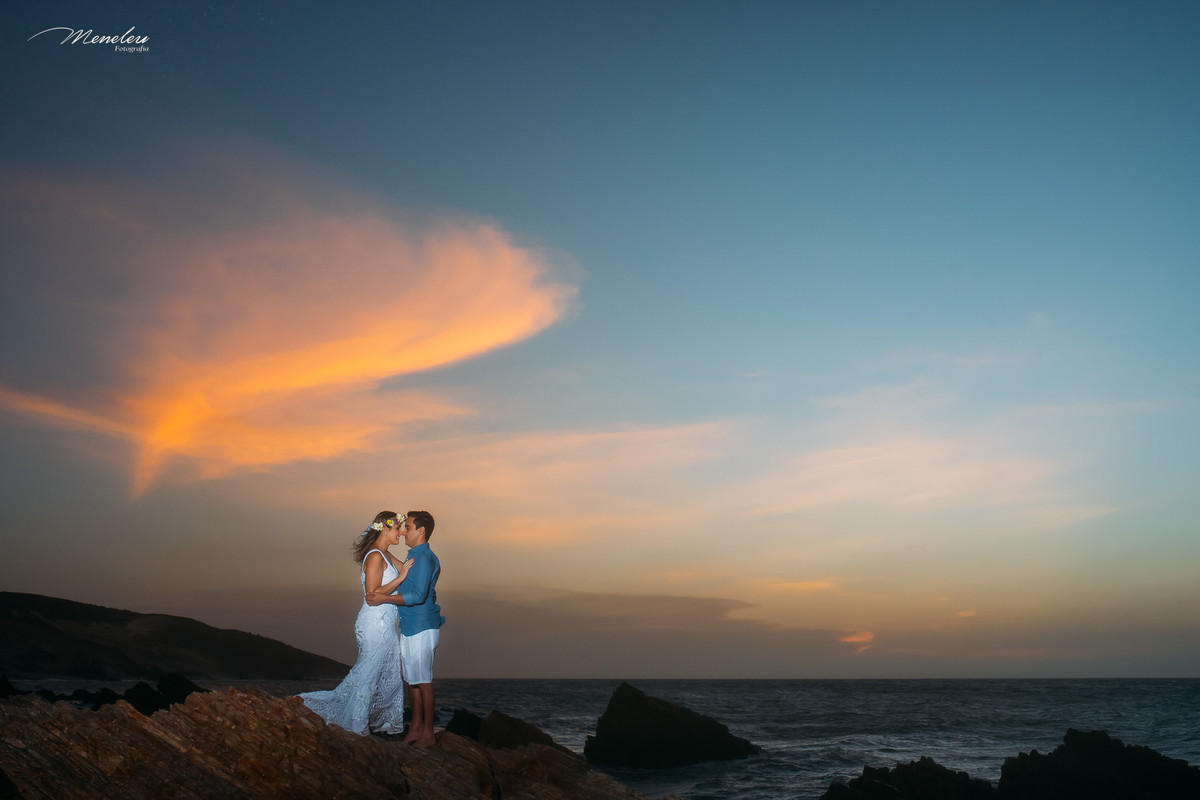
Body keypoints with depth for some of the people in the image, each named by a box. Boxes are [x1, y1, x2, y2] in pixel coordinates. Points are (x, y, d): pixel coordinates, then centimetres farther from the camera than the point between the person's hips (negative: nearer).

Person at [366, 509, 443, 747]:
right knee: (412, 680, 14)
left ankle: (428, 732, 8)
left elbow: (418, 596, -25)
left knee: (423, 680, -1)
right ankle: (416, 728, 24)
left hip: (422, 629, -9)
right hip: (409, 628, 9)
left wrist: (384, 598, -22)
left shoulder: (424, 559, -17)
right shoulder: (414, 557, 14)